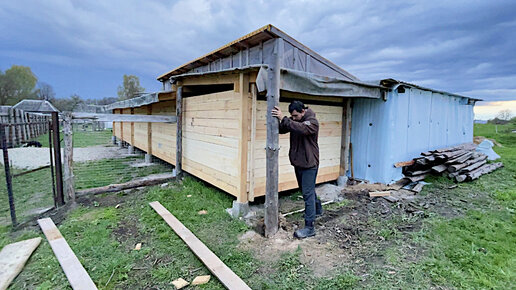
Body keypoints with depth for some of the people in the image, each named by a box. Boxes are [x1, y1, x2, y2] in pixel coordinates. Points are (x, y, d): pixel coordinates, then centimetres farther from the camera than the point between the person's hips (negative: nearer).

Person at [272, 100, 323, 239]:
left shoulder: (312, 122, -14)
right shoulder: (293, 121, 6)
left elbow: (301, 128, -35)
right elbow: (281, 129, -6)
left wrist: (283, 118, -37)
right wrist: (278, 119, -25)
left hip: (309, 164, -7)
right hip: (298, 163, 8)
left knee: (308, 193, -7)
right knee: (307, 190, 22)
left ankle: (309, 227, 0)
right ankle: (317, 209, 46)